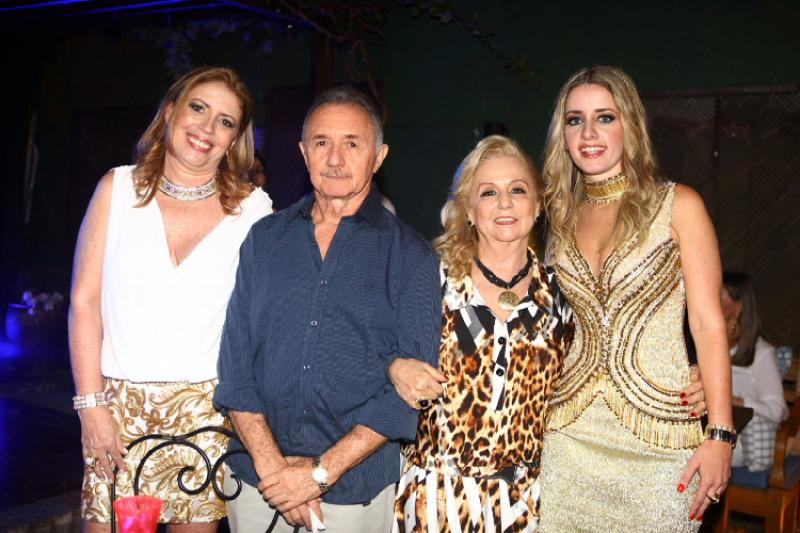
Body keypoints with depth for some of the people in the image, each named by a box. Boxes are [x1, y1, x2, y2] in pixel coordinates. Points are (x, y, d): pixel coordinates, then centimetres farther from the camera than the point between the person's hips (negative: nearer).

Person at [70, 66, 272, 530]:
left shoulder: (253, 209, -1)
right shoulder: (118, 189, 2)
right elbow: (85, 301, 1)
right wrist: (91, 404, -4)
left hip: (210, 406, 0)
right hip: (120, 402, 1)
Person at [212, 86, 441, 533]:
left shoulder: (412, 256, -5)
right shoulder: (264, 239, 4)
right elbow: (235, 359, 0)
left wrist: (322, 472, -15)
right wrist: (270, 464, -11)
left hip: (356, 488, -2)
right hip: (256, 478, 3)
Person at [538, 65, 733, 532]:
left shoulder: (677, 205, -3)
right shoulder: (562, 217, 9)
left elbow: (709, 324, -6)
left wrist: (720, 436, -11)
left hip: (658, 434, -3)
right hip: (571, 434, 4)